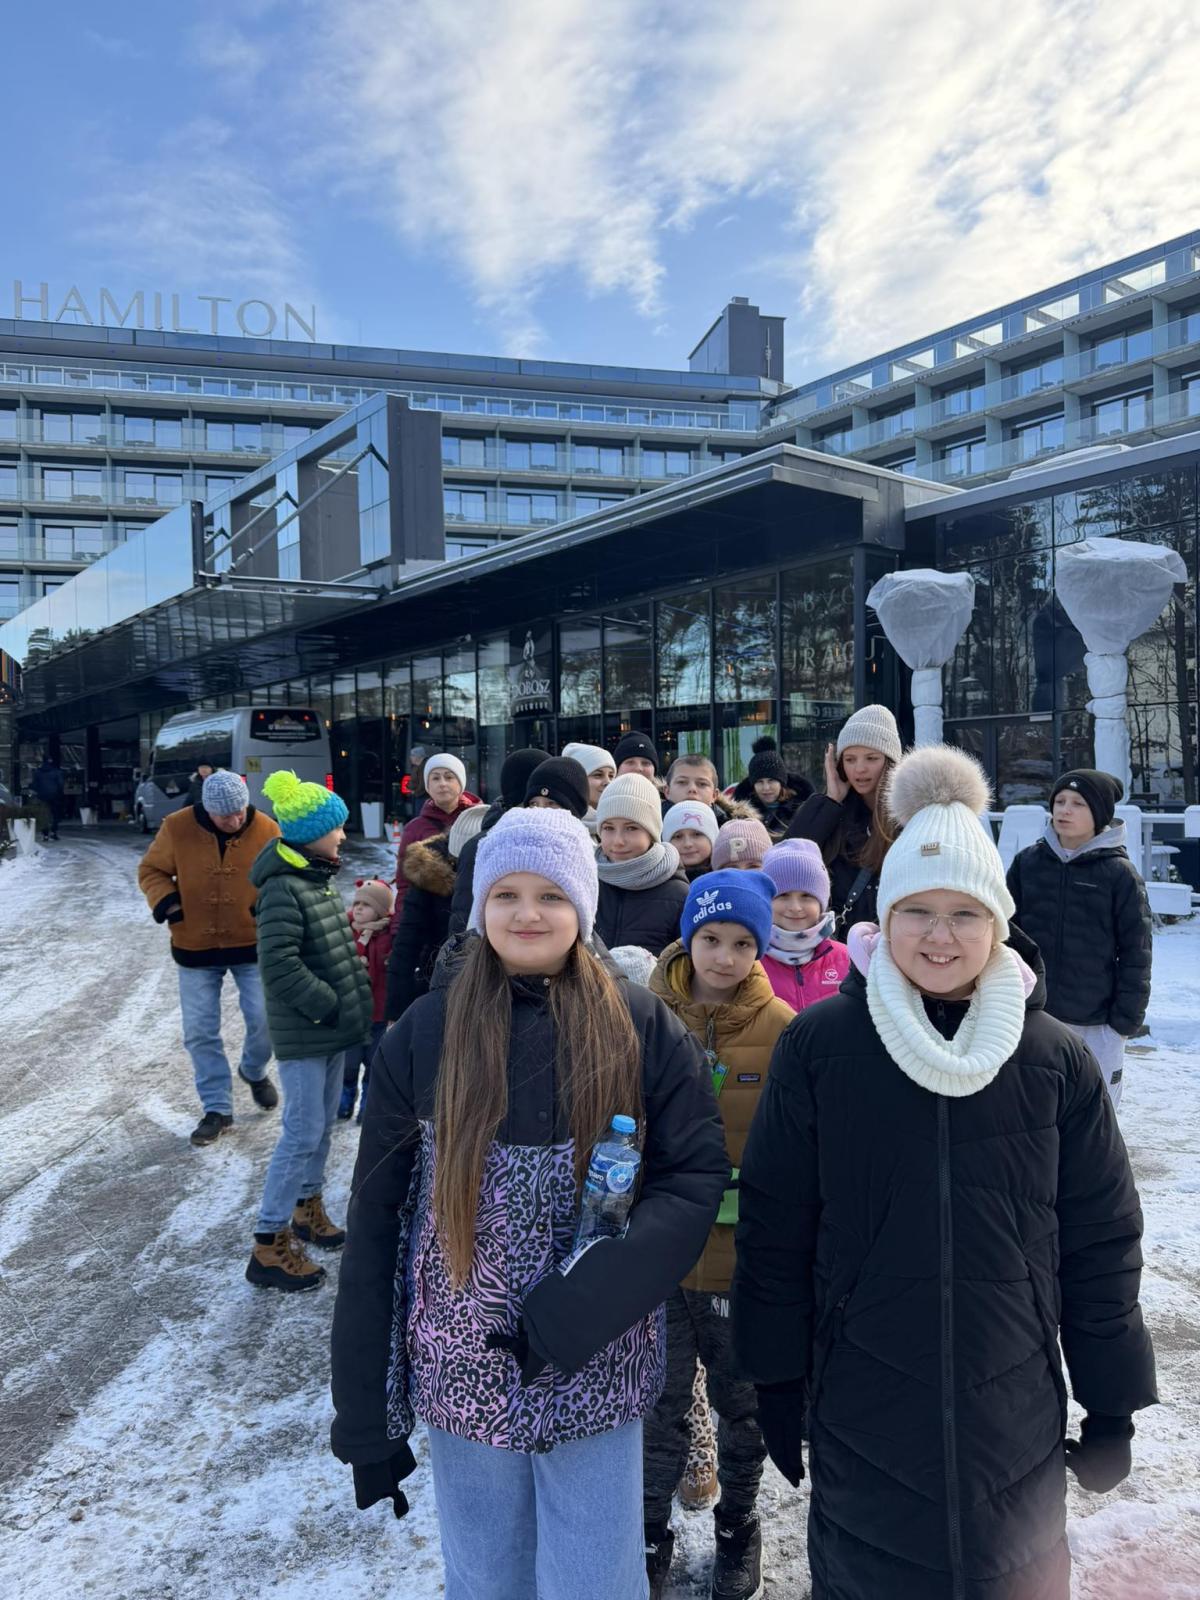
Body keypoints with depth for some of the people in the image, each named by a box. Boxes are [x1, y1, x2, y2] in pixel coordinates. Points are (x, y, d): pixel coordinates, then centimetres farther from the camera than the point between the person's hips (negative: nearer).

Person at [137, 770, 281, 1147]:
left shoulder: (266, 829, -11)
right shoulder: (177, 828, -12)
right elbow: (151, 870, 1)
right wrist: (164, 900, -18)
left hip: (252, 943, 0)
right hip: (195, 947, 0)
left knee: (265, 1018, -1)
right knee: (200, 1031, 4)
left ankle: (254, 1071, 32)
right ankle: (217, 1109, 18)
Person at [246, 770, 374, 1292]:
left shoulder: (319, 878, 10)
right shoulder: (283, 888, -19)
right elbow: (279, 965, -25)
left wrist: (355, 998, 9)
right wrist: (332, 1006, -20)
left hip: (332, 1027, 9)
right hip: (303, 1033, -9)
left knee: (323, 1122, 19)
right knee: (303, 1131, -5)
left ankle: (307, 1206, 37)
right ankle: (269, 1244, 4)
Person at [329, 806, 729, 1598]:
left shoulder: (642, 1027, -7)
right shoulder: (425, 1033, -6)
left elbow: (696, 1177, -9)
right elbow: (377, 1220, -3)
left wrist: (575, 1311, -20)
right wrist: (365, 1412, -1)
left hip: (594, 1373, -1)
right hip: (464, 1373, 1)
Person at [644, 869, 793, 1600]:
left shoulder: (783, 1028, -11)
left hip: (746, 1253, 0)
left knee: (743, 1402, 20)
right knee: (662, 1401, 16)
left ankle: (739, 1527, 45)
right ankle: (652, 1532, 40)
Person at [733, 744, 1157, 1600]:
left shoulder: (1057, 1059, -6)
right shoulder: (819, 1045, -10)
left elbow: (1101, 1242, 1)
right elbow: (775, 1229, -5)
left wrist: (1112, 1401, 5)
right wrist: (779, 1383, -1)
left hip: (1017, 1414, 1)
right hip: (861, 1410, -1)